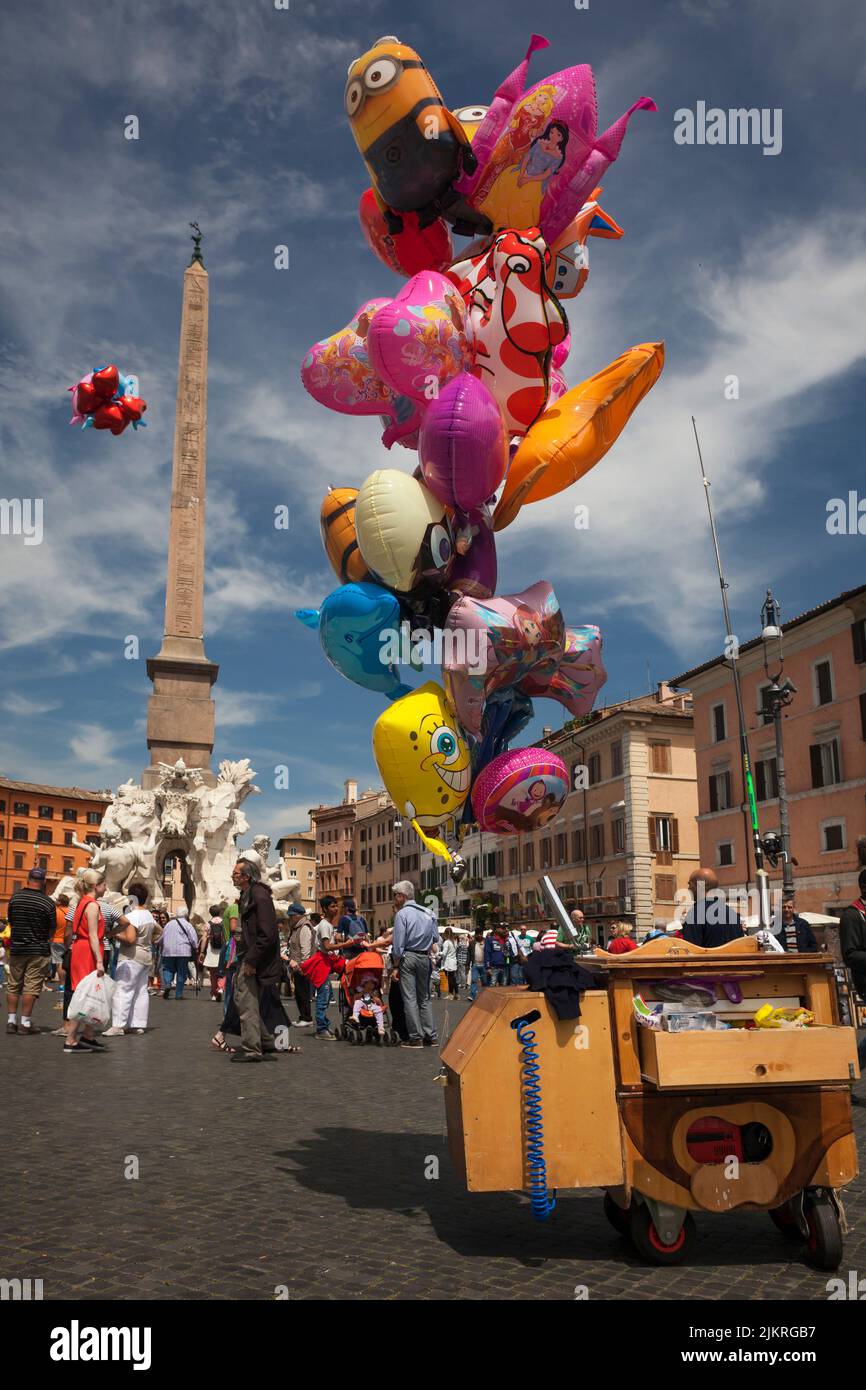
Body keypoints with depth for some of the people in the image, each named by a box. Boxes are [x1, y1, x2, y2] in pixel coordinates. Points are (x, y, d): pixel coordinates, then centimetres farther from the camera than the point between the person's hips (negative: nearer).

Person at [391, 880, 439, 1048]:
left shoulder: (402, 914, -9)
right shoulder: (428, 913, 8)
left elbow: (398, 942, -12)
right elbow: (436, 938, 9)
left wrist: (396, 963, -4)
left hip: (408, 957, -6)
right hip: (425, 958, 6)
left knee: (410, 998, -1)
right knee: (424, 998, 13)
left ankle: (416, 1037, -2)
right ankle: (431, 1035, 12)